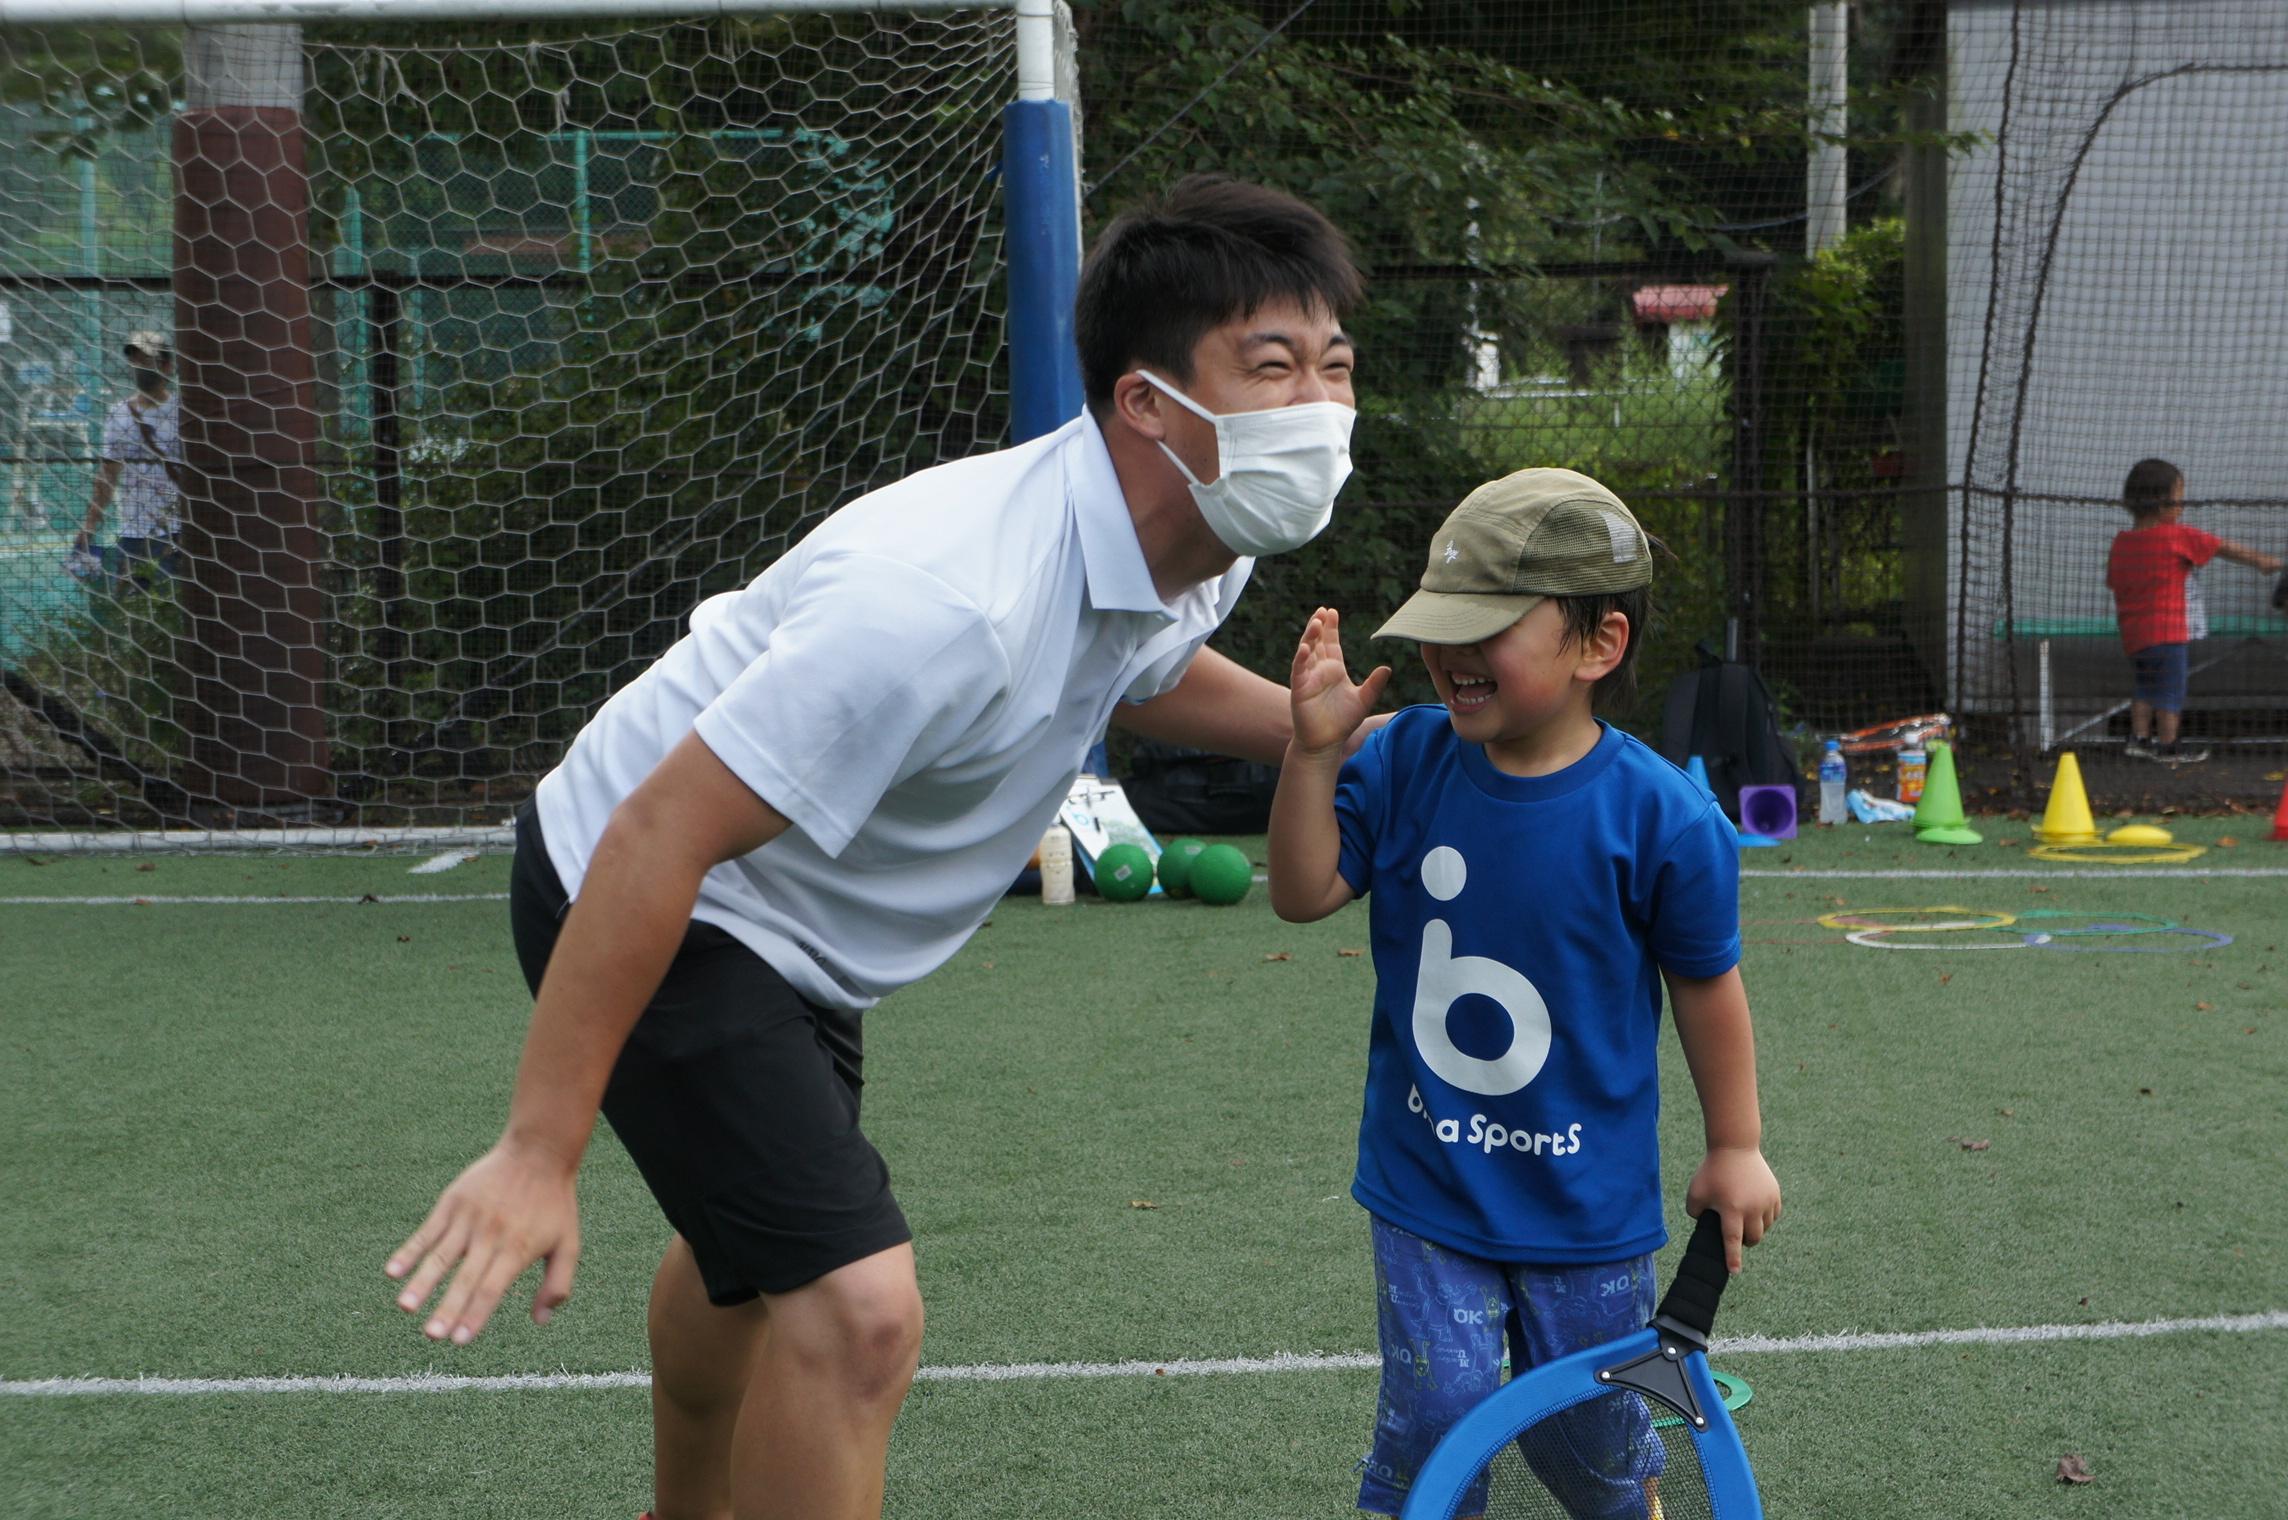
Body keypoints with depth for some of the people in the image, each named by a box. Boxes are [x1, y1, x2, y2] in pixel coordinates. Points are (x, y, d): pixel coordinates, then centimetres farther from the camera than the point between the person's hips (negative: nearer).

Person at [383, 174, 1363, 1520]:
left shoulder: (1200, 551, -10)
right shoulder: (952, 605, -39)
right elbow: (659, 839, -36)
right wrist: (540, 1152, -33)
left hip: (778, 921, 10)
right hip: (641, 903, -10)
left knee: (758, 1240, 31)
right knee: (857, 1305, -23)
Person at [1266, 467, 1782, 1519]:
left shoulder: (1661, 815, -16)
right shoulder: (1404, 764, -7)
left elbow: (1707, 986, -5)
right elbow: (1305, 895, -8)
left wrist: (1735, 1147, 4)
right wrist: (1315, 751, -20)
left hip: (1586, 1196, -1)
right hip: (1427, 1185, 1)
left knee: (1593, 1427, 14)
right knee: (1435, 1404, -5)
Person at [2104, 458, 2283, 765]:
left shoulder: (2121, 541, 5)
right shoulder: (2178, 536, -11)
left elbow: (2114, 582, 13)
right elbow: (2223, 548, -2)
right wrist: (2260, 560, 10)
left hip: (2133, 633, 7)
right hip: (2167, 632, -7)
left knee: (2146, 686, 20)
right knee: (2171, 687, 3)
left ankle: (2140, 737, 21)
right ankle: (2168, 747, 8)